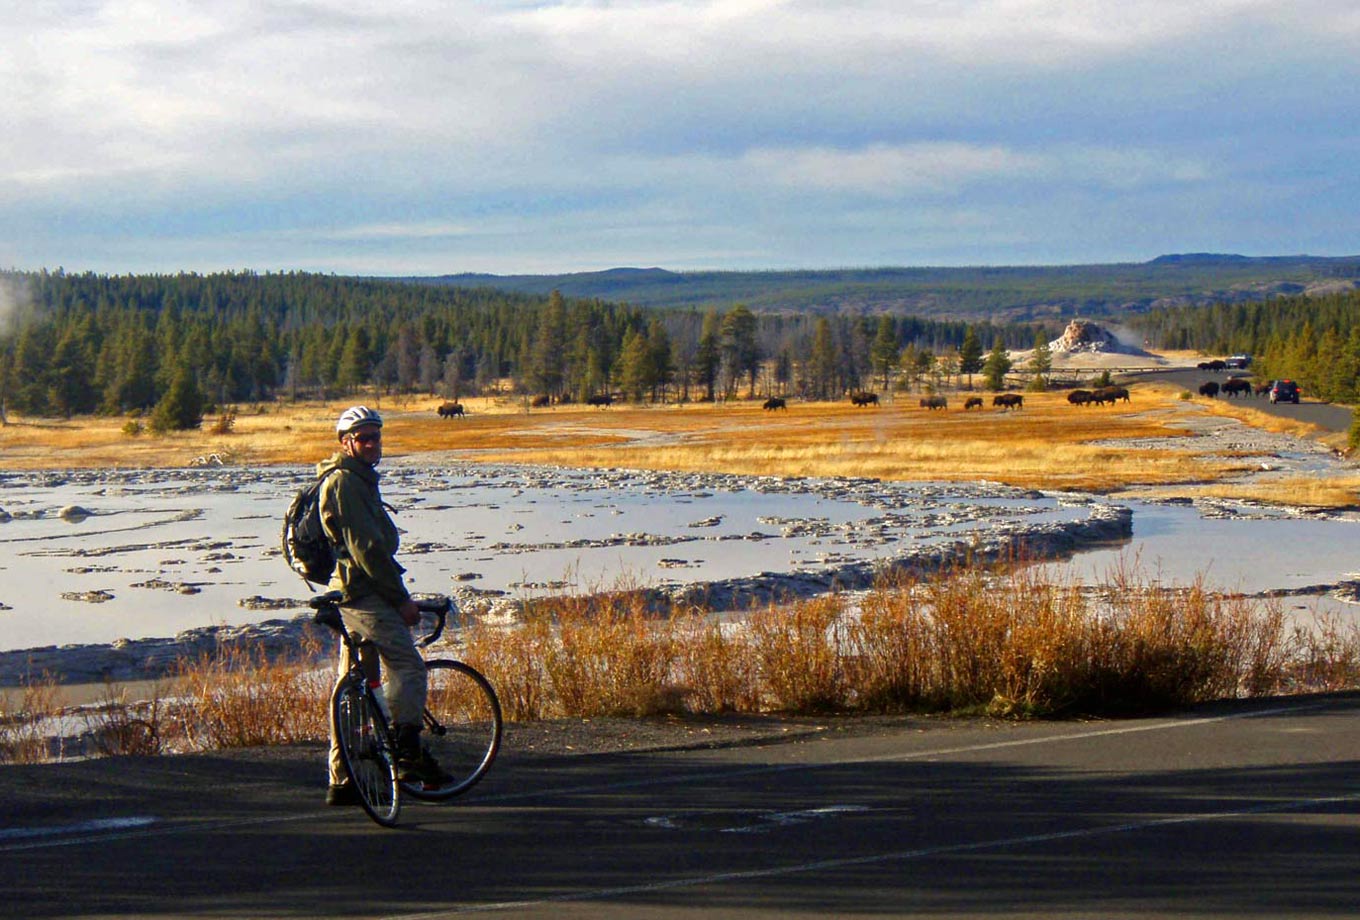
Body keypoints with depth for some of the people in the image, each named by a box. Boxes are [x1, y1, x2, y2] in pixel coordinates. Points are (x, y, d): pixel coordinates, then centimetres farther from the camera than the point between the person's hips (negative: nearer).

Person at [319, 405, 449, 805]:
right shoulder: (345, 481, -12)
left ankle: (341, 782, 12)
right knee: (408, 665, -17)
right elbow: (365, 547, -18)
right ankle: (408, 753, -20)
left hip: (354, 594, 11)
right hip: (364, 594, -11)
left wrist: (398, 594, 22)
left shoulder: (360, 479, 22)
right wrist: (401, 598, -16)